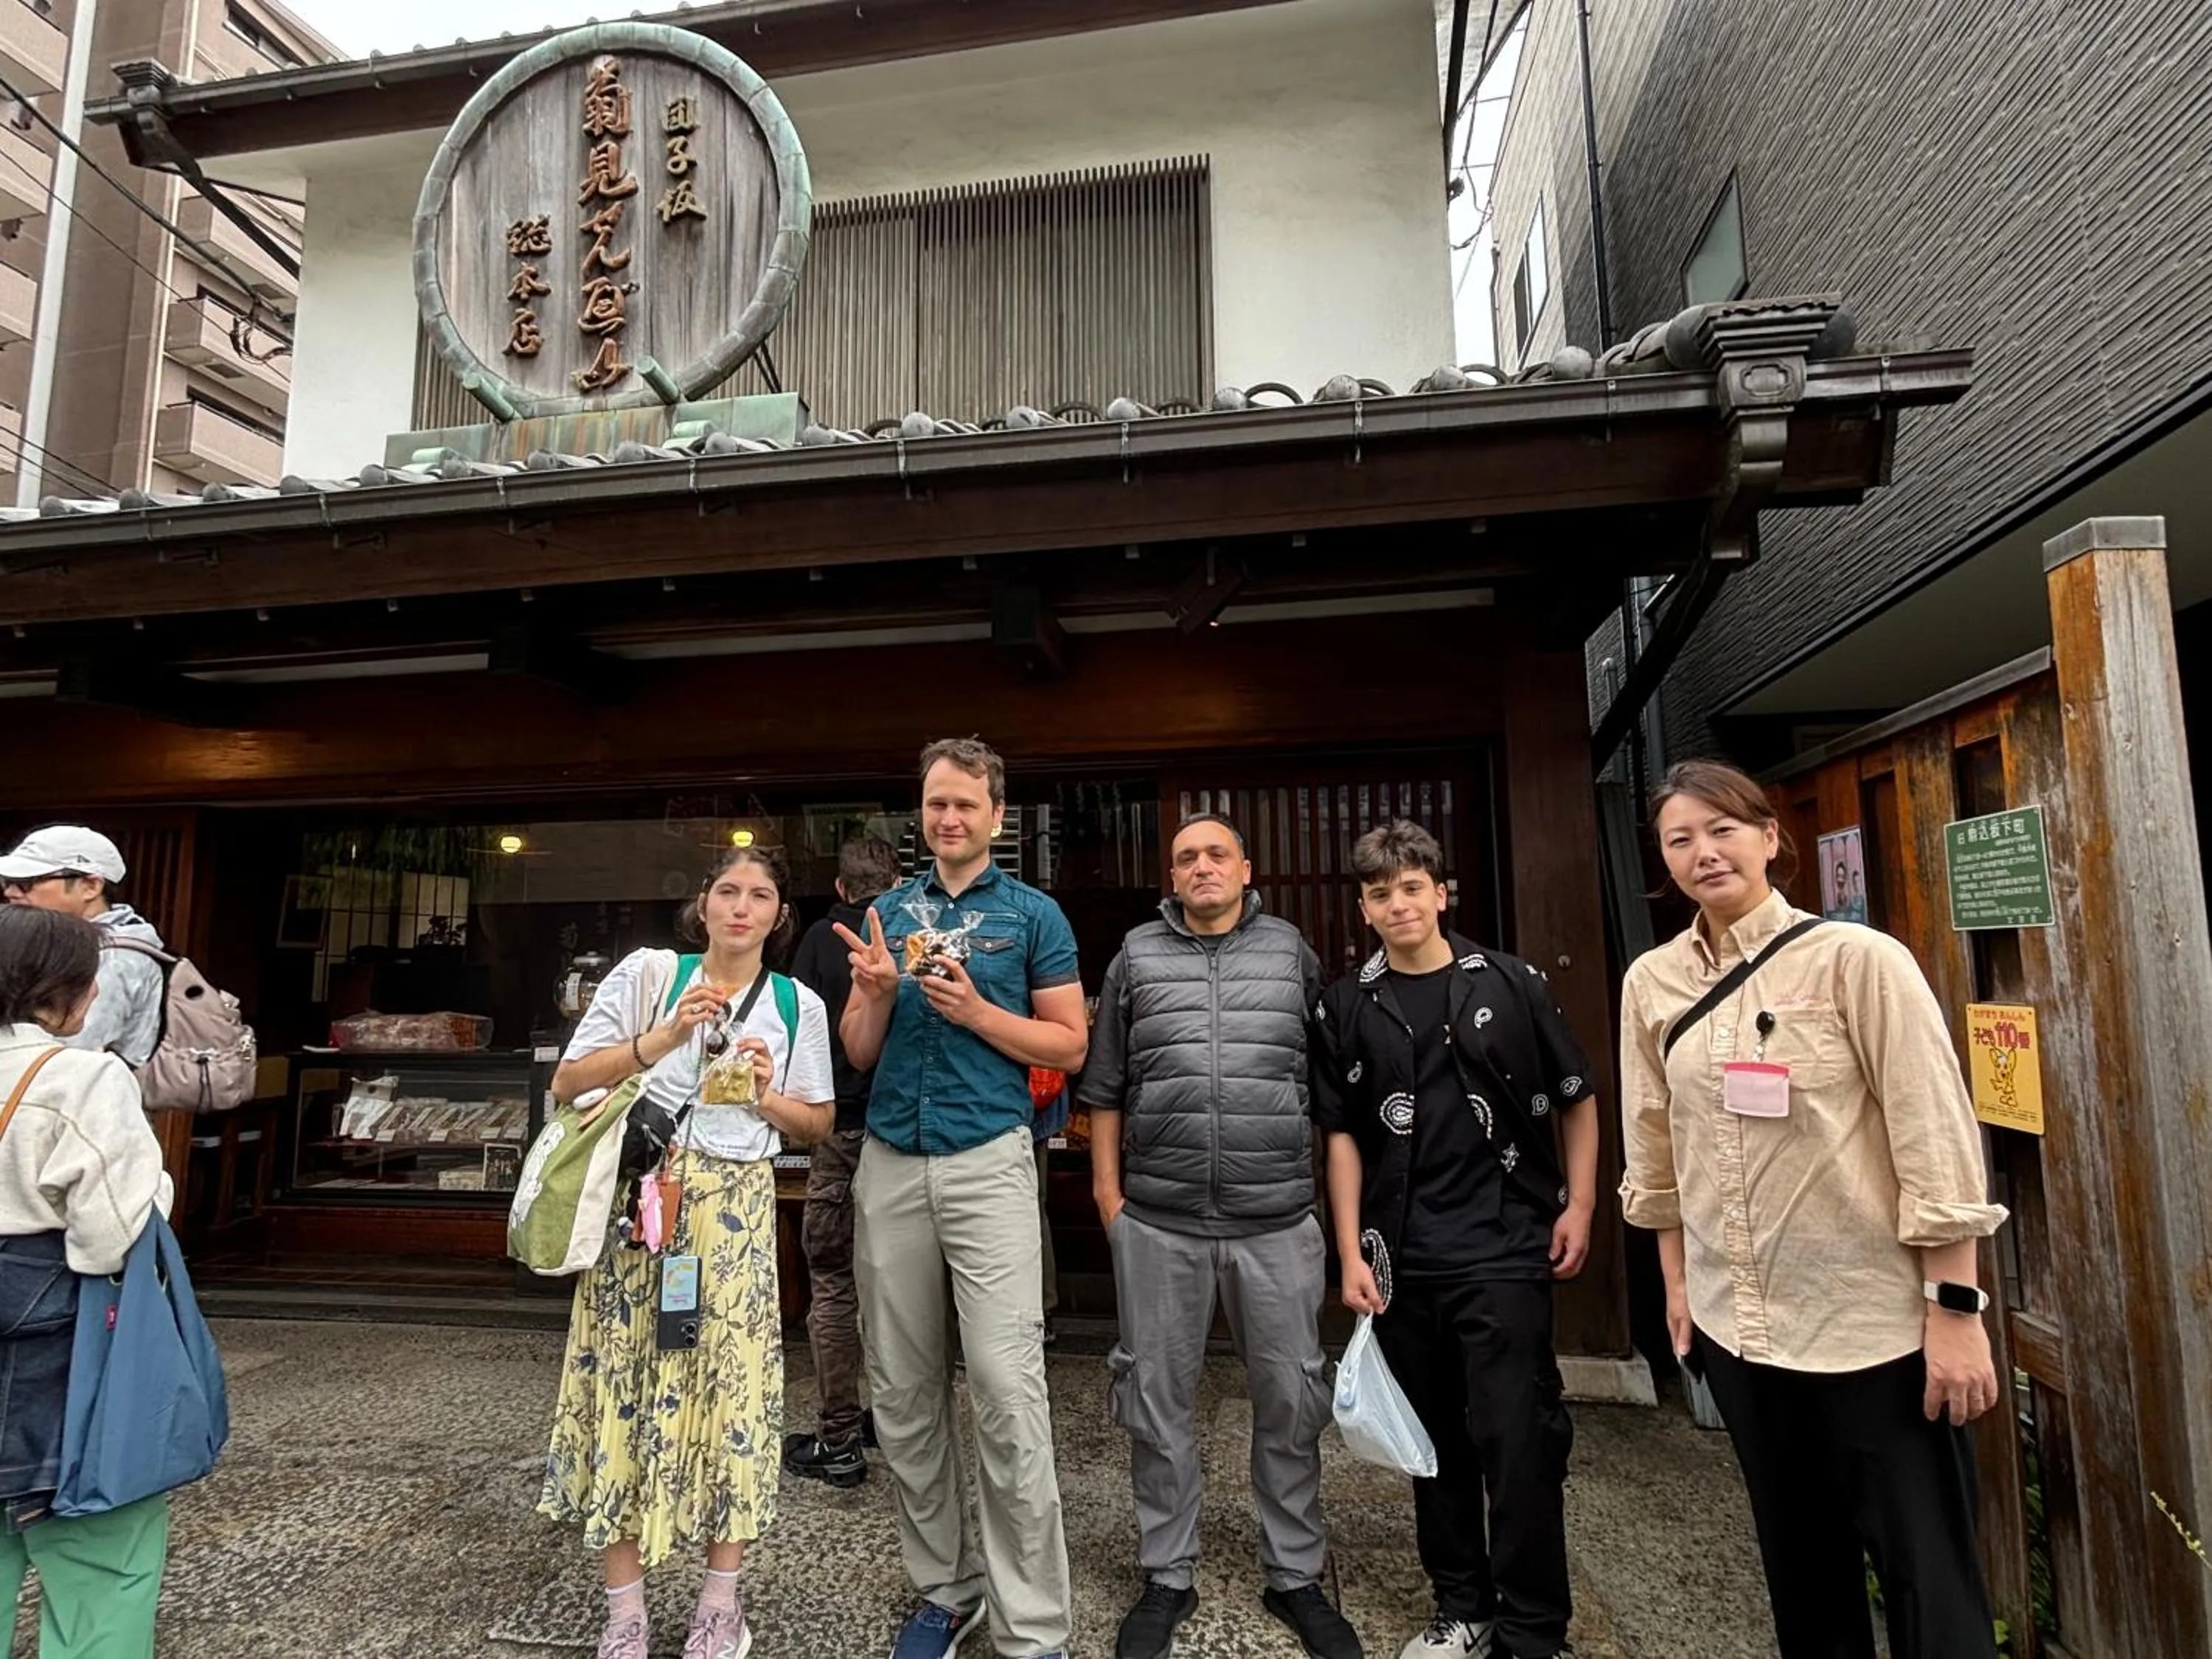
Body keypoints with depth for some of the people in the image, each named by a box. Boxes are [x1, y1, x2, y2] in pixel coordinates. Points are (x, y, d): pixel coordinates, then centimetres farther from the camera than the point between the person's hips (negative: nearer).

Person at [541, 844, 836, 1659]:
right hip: (638, 1197, -1)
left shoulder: (799, 1005, 5)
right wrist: (664, 1038, -17)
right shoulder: (647, 973, -1)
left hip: (735, 1210, 1)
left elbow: (817, 1121, 12)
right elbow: (566, 1084, -5)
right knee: (626, 1380, 3)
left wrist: (766, 1095, -8)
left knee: (729, 1382, 4)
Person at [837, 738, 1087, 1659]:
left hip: (989, 1162, -4)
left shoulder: (1033, 914, 1)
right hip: (890, 1165, 4)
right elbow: (859, 1054, 10)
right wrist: (874, 993, -11)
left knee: (1009, 1394, -6)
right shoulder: (889, 910, 11)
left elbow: (1069, 1044, -2)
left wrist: (975, 1010, -14)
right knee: (903, 1395, 12)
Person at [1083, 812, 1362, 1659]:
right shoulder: (1137, 957, 5)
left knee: (1290, 1399, 11)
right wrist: (1107, 1187, 3)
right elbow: (1105, 1086, 7)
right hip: (1157, 1220, 0)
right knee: (1157, 1398, 11)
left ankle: (1295, 1574, 32)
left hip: (1278, 1217, 0)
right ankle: (1167, 1576, 30)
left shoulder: (1291, 951, 6)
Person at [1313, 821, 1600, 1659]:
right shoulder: (1346, 1007, 3)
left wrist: (1580, 1202, -1)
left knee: (1517, 1436, 1)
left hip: (1505, 1249, -2)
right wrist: (1351, 1253, 2)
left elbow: (1577, 1098, 7)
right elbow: (1343, 1135, 5)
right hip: (1400, 1257, 2)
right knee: (1434, 1435, 14)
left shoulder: (1510, 983, -1)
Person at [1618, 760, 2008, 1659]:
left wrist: (1955, 1307, -12)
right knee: (1799, 1562, 20)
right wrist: (1677, 1283, 12)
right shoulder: (1651, 984, 1)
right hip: (1737, 1322, 4)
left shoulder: (1858, 958, -11)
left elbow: (1938, 1141, -11)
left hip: (1876, 1321, -4)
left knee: (1926, 1573, 6)